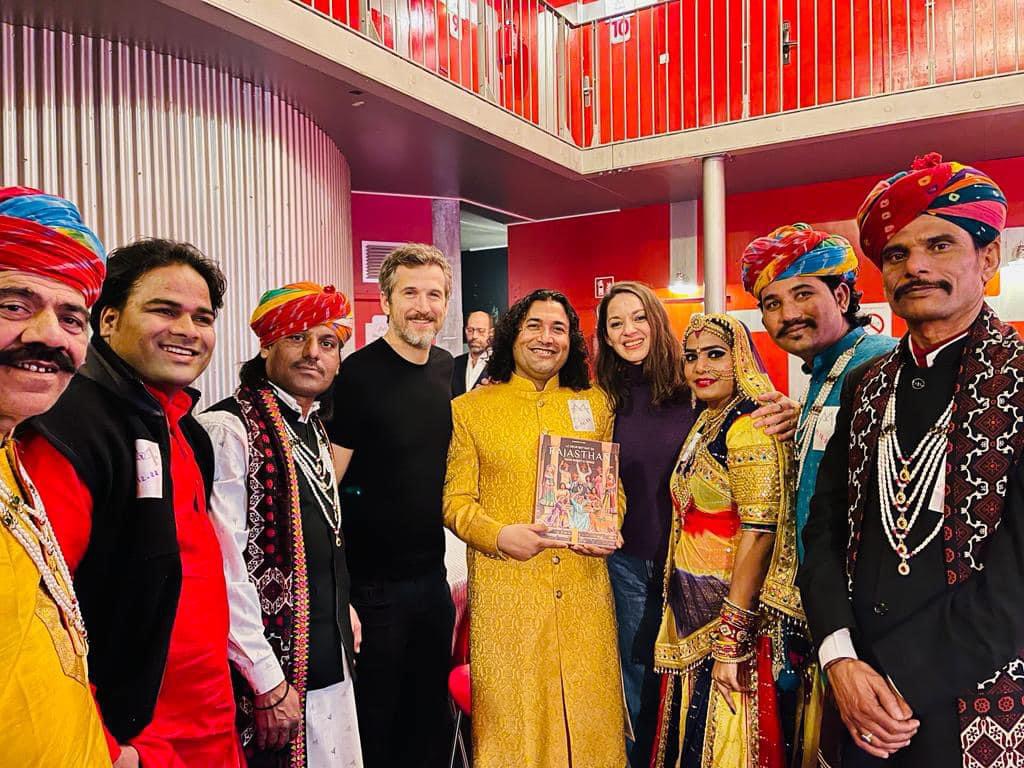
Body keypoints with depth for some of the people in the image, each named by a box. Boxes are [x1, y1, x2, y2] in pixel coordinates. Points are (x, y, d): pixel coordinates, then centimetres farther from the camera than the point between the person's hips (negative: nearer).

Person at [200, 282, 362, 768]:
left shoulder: (312, 428, 8)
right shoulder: (228, 428, -17)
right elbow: (224, 568, -20)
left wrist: (342, 607, 11)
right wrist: (269, 683, -17)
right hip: (271, 667, -7)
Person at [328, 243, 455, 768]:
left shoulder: (447, 370, 3)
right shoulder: (359, 375, -16)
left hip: (433, 573, 6)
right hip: (372, 582, -5)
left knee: (432, 714, 21)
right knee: (374, 722, 13)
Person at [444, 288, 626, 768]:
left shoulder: (595, 404, 9)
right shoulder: (469, 409, 1)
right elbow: (455, 500, -1)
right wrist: (499, 535, -18)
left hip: (583, 589, 3)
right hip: (504, 590, -2)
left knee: (588, 716, 12)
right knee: (512, 721, 10)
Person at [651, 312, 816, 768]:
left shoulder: (750, 424, -17)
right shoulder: (706, 424, 10)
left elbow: (758, 531, -22)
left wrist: (732, 639, -22)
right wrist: (680, 617, 16)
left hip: (737, 615, -8)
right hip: (695, 619, 8)